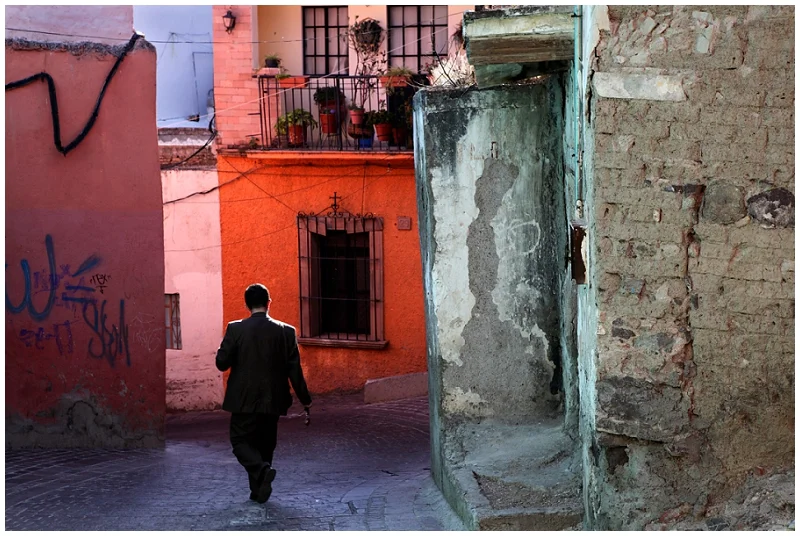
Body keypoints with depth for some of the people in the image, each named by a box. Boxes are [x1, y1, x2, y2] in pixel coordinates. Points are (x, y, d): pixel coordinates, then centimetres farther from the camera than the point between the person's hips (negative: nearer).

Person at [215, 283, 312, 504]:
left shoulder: (236, 329, -10)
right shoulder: (286, 332, -4)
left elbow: (221, 363, -8)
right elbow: (294, 369, -3)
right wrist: (305, 399, 5)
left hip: (244, 400, -3)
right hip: (272, 400, 3)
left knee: (241, 441, 6)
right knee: (265, 444, 16)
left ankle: (262, 470, -20)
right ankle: (259, 490, 17)